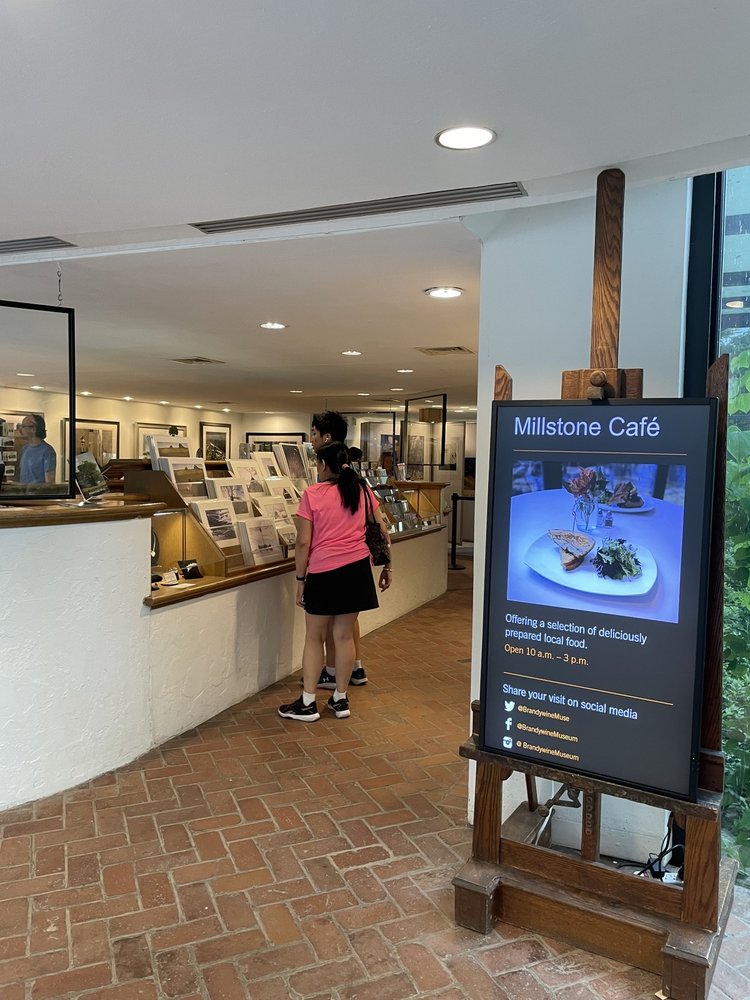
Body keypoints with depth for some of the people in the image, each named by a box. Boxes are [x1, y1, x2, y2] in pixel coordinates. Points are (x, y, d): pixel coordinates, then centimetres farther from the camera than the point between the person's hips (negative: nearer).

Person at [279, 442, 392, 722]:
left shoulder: (312, 494, -5)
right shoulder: (361, 489, 6)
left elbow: (303, 543, -8)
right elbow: (383, 533, 7)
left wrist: (300, 579, 1)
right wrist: (387, 566, 16)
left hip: (323, 572, -4)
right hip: (357, 569, 4)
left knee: (314, 637, 10)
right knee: (344, 635, 13)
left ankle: (307, 704, 16)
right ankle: (340, 700, 23)